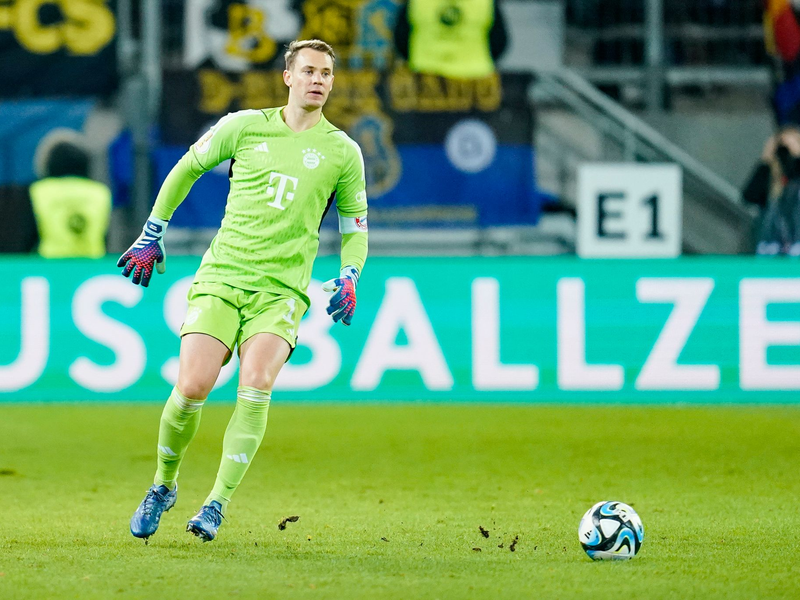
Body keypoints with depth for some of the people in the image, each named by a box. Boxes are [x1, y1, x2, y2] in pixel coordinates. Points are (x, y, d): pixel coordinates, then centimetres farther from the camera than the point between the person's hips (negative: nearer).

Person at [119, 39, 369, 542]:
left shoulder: (342, 152, 6)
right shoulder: (244, 127, 5)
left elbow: (355, 225, 17)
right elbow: (187, 168, 19)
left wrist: (349, 278, 0)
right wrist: (152, 236, 20)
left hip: (281, 289, 0)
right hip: (221, 275, 0)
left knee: (256, 384, -24)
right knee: (192, 387, -14)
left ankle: (218, 504, -19)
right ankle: (163, 485, 11)